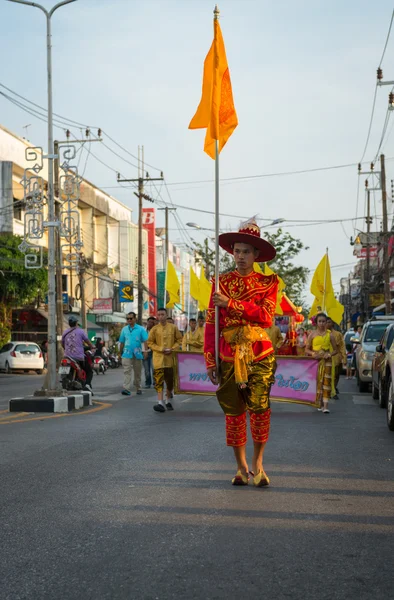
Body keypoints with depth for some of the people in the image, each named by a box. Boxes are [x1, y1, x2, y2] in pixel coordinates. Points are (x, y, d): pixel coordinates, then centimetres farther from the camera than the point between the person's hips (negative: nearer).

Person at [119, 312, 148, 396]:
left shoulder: (141, 329, 0)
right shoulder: (124, 329, 8)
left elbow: (145, 341, -4)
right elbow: (122, 342, 14)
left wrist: (145, 351, -16)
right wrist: (120, 353, 16)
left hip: (137, 354, -1)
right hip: (127, 354, 1)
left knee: (138, 373, 11)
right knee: (127, 372, -12)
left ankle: (138, 388, 24)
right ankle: (126, 389, -20)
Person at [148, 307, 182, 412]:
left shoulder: (173, 328, 4)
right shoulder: (154, 329, 1)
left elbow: (179, 340, 8)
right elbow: (150, 343, 3)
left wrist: (172, 349, -8)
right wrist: (160, 349, -10)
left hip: (170, 358, 2)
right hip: (158, 359, -2)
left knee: (170, 380, 10)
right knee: (159, 381, -10)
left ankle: (168, 401, 26)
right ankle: (160, 403, -15)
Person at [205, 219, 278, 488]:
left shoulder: (268, 282, 8)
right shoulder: (222, 281, 10)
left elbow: (266, 315, -8)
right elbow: (211, 322, 5)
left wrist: (230, 303, -13)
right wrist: (210, 359, -1)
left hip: (259, 353, -1)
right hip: (229, 353, 1)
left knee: (259, 406, -13)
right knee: (233, 410, 2)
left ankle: (257, 463, 1)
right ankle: (242, 466, 13)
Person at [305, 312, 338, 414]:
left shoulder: (329, 335, 4)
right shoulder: (312, 334, 5)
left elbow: (335, 350, 8)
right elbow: (307, 349, 7)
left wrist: (329, 354, -12)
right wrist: (313, 353, -13)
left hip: (326, 360, -1)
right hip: (315, 360, 1)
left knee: (326, 382, -9)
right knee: (317, 382, 3)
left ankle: (325, 406, -13)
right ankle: (319, 404, 16)